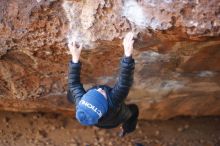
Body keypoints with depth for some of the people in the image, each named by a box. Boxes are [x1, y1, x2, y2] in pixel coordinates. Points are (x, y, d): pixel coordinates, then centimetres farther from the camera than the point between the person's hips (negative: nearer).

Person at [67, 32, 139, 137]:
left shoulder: (80, 102, -44)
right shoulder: (113, 102, -55)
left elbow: (73, 83, -29)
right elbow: (124, 82, -58)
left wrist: (75, 58, -31)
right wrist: (128, 54, -67)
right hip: (115, 121, -2)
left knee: (71, 94, 20)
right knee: (134, 109, 29)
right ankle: (127, 129, 57)